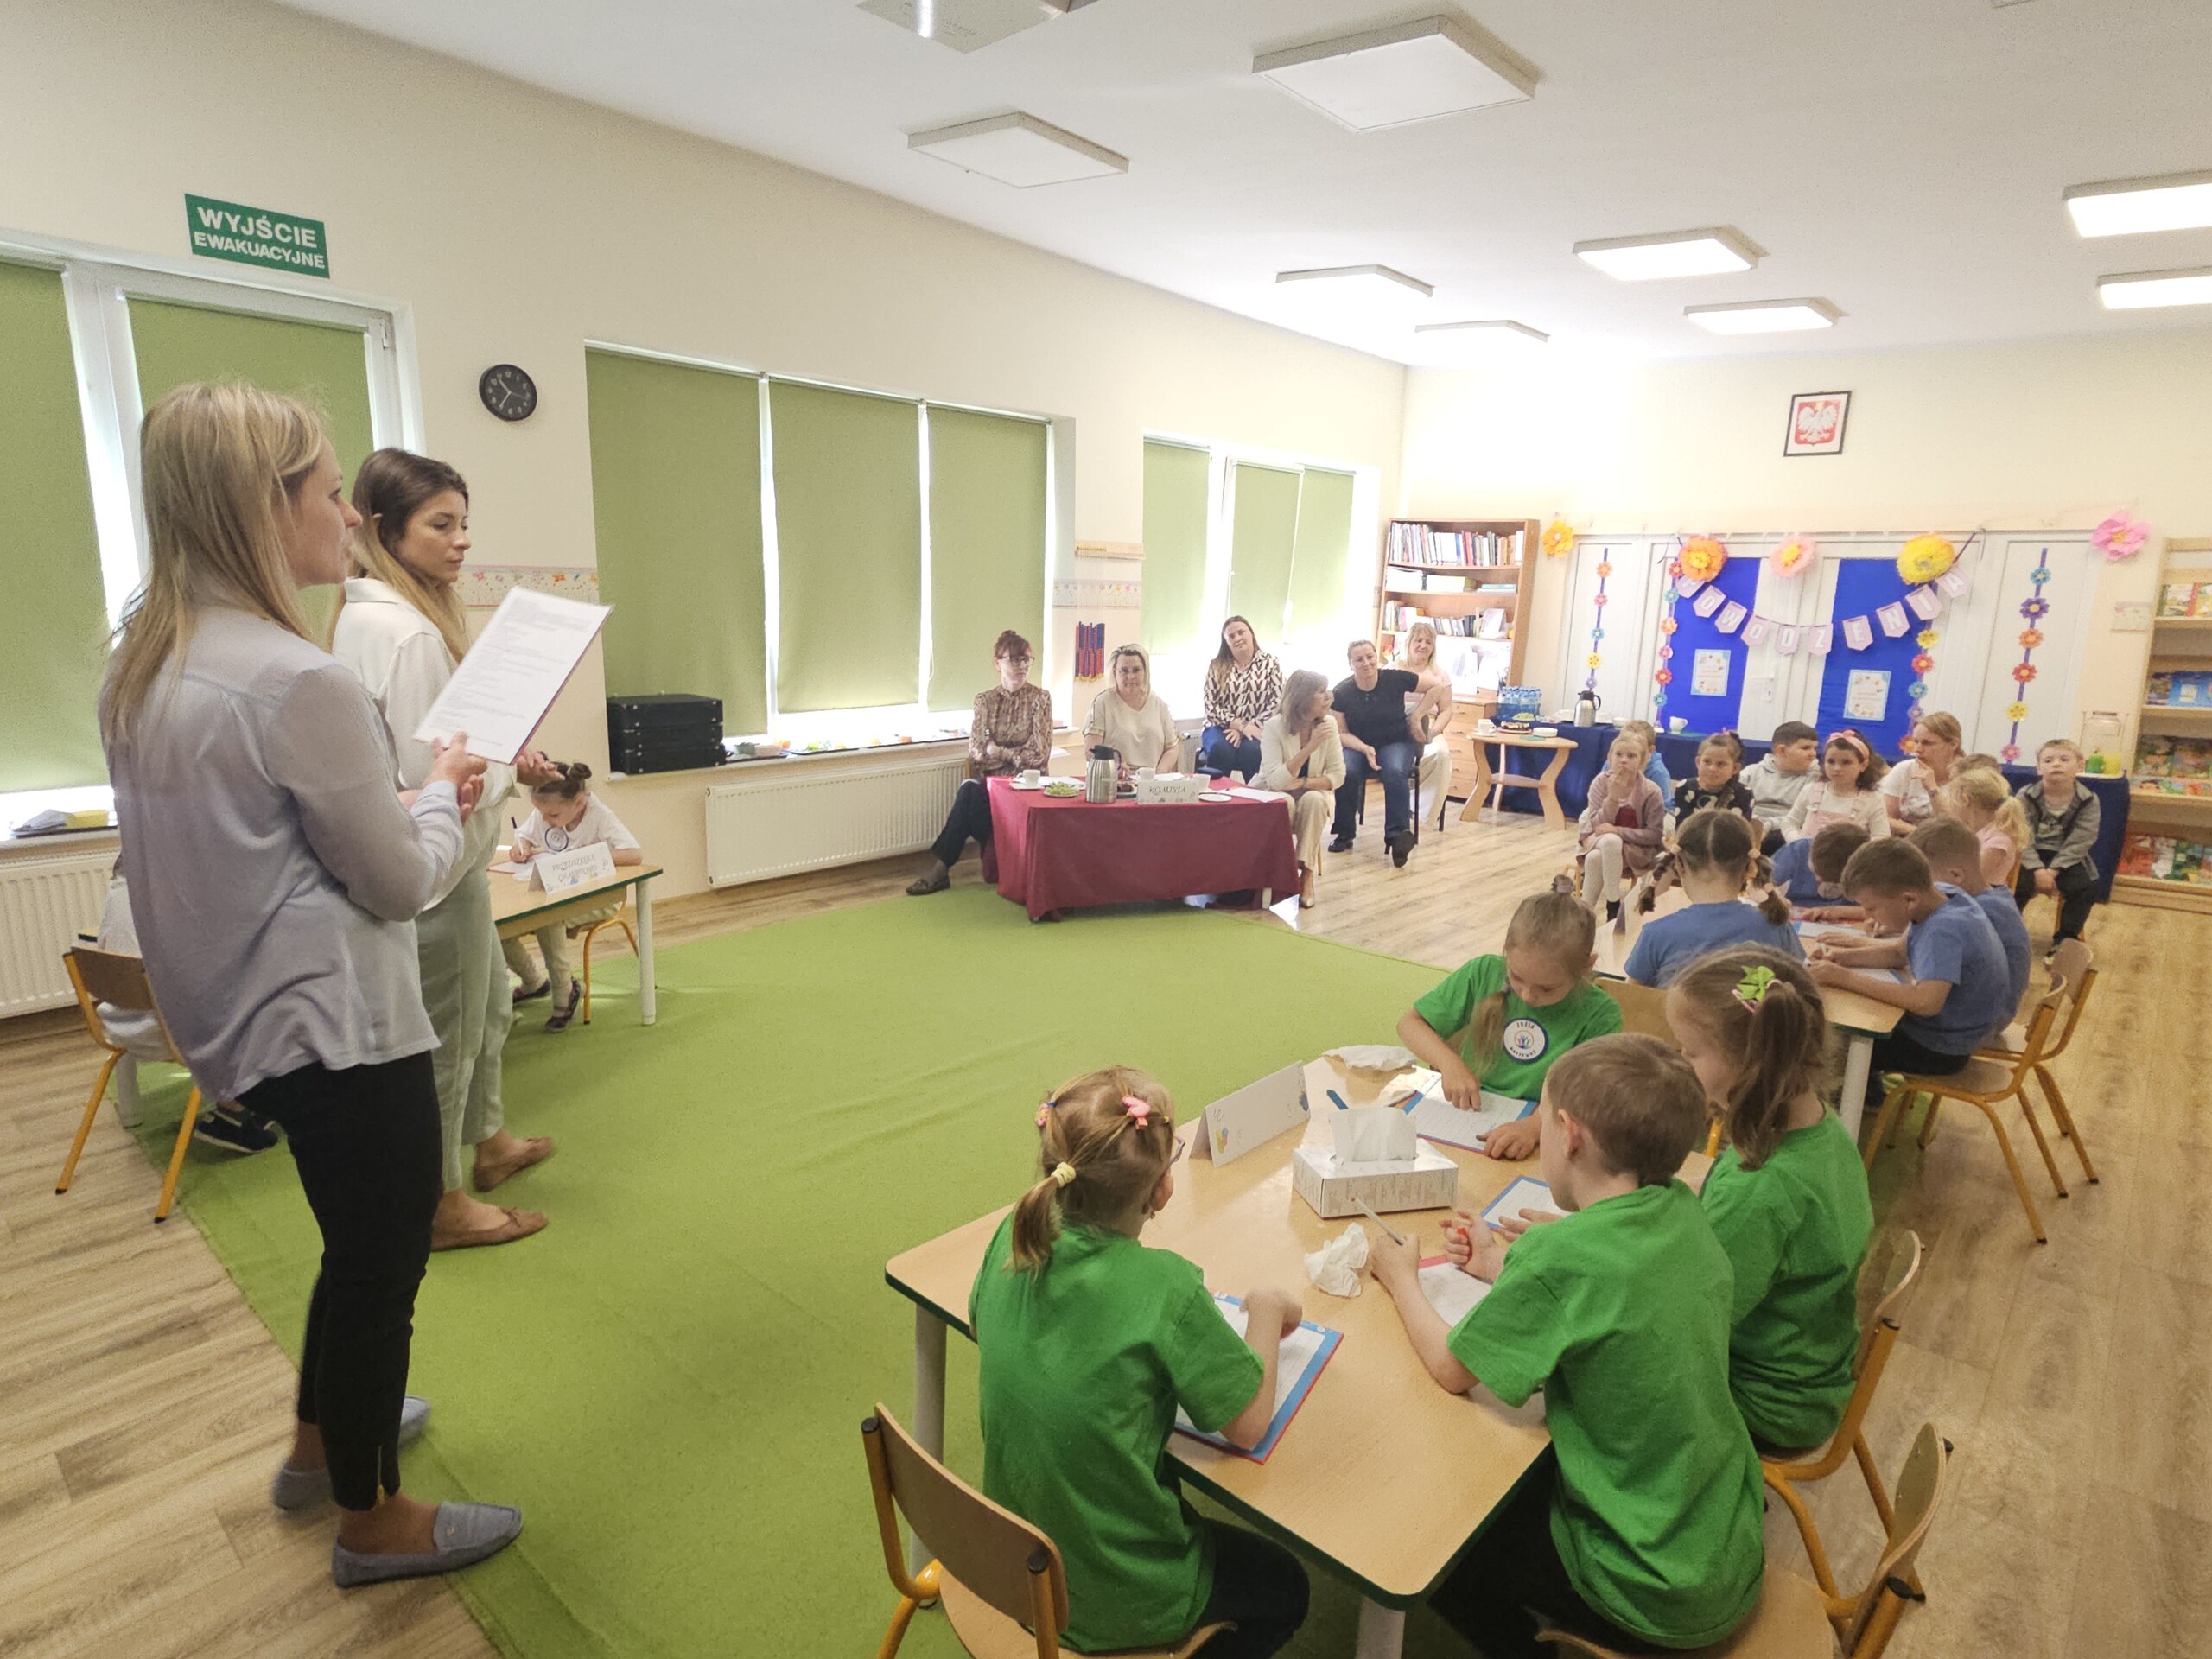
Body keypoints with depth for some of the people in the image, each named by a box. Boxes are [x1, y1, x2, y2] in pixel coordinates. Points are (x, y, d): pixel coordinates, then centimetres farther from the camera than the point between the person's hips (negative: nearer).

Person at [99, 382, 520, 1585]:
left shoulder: (146, 663, 4)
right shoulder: (298, 681, -25)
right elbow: (400, 884, -16)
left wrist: (405, 793, 9)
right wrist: (444, 794, 2)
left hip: (251, 1014, 9)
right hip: (338, 1028, -9)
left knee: (357, 1242, 27)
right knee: (382, 1265, 10)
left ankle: (321, 1441, 48)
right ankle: (373, 1523, 30)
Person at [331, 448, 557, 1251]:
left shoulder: (371, 614, 9)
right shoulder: (405, 631, -23)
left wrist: (501, 760, 5)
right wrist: (511, 770, -10)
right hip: (434, 870, -10)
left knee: (488, 1002, 25)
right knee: (447, 1034, 5)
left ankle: (489, 1142, 44)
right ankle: (444, 1206, 22)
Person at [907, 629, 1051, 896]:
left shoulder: (1040, 698, 2)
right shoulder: (984, 700, 11)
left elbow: (1040, 753, -6)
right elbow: (976, 750, 2)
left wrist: (998, 750, -5)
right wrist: (1016, 753, -9)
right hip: (990, 780, 3)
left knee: (969, 793, -29)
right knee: (969, 789, -32)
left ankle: (940, 867, -18)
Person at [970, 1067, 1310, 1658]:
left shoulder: (1014, 1235, -15)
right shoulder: (1165, 1287, -32)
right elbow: (1248, 1425, -18)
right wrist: (1266, 1308, -3)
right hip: (1108, 1597, -5)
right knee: (1284, 1587, 22)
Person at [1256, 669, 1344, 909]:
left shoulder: (1328, 724, -8)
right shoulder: (1274, 727, -18)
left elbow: (1337, 776, -7)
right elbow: (1275, 781, -27)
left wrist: (1303, 783, -22)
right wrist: (1309, 748, -33)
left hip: (1315, 793, 2)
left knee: (1312, 800, -33)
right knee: (1285, 803, -36)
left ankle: (1307, 873, -25)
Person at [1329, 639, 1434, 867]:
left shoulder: (1396, 679, -10)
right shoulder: (1341, 692, -8)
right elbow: (1341, 733, -3)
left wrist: (1418, 714, -3)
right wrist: (1365, 749, -18)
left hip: (1396, 743, -1)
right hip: (1357, 745, 1)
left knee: (1395, 773, -35)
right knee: (1345, 773, -31)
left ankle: (1397, 835, -29)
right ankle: (1344, 834, -15)